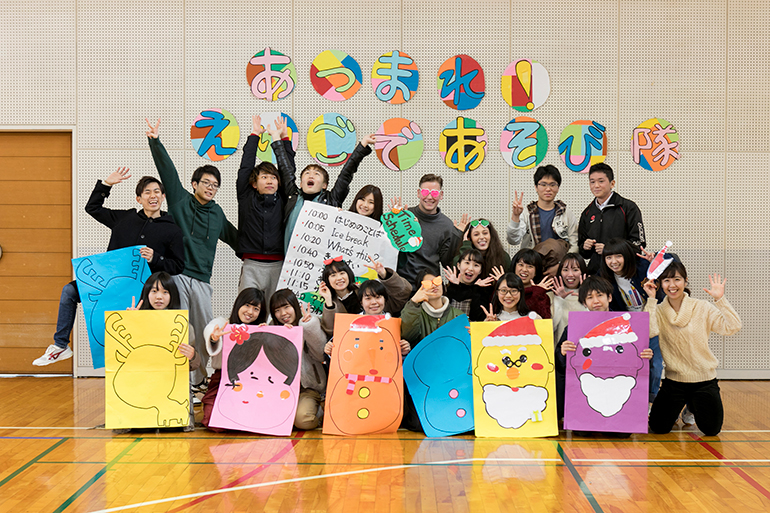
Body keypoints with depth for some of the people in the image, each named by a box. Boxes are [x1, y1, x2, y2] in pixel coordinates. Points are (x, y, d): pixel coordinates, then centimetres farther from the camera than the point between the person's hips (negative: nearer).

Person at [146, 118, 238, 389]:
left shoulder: (216, 213, 17)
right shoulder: (180, 200, 7)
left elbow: (233, 236, 30)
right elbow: (168, 170, -2)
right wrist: (155, 141, -10)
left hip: (201, 280, 4)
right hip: (175, 274, -4)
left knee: (204, 332, 3)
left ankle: (198, 380, 16)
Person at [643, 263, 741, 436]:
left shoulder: (702, 308, -5)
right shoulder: (658, 311, -3)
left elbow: (732, 327, -14)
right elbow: (649, 331, -24)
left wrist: (720, 299, -20)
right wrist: (651, 300, -22)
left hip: (704, 380, 0)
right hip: (674, 381, 0)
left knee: (711, 430, -2)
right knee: (658, 427, -6)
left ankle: (693, 406, 32)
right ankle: (677, 407, 29)